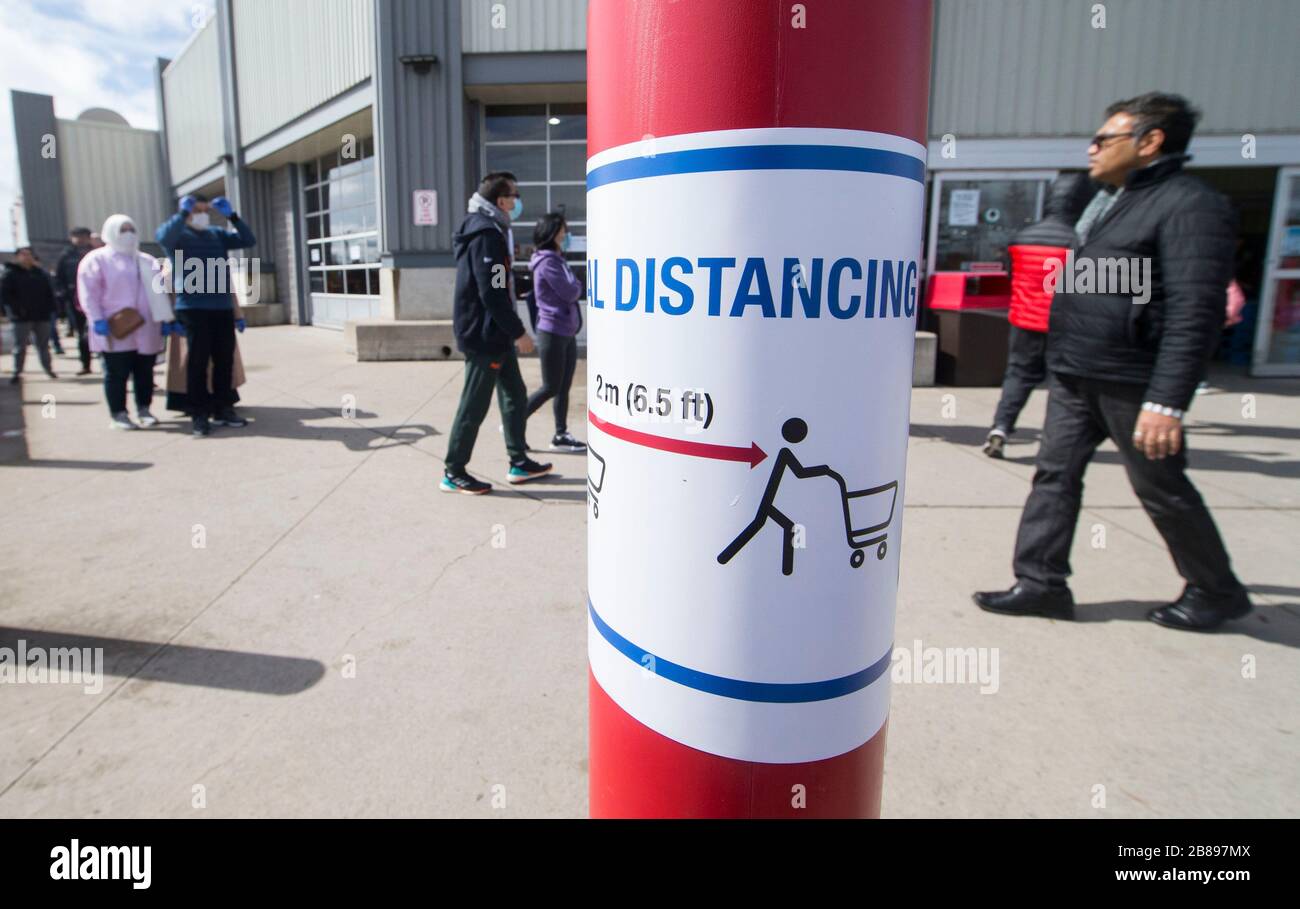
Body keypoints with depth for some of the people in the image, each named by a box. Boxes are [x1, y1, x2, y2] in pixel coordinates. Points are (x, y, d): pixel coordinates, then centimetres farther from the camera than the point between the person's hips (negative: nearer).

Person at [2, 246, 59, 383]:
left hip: (41, 316, 3)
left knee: (43, 345, 11)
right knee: (20, 346, 1)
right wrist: (16, 310, -17)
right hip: (22, 318, -3)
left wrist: (49, 308, 4)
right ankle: (17, 373, 7)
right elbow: (5, 295, -8)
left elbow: (49, 292, 15)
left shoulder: (40, 273, 11)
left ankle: (48, 368, 21)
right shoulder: (10, 274, -2)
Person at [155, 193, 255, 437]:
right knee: (198, 361, -3)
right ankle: (199, 414, 2)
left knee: (224, 361, 7)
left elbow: (248, 240, 12)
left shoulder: (217, 234, 16)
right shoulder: (178, 235, 2)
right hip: (193, 308, -5)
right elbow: (163, 237, -21)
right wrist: (183, 213, -15)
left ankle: (223, 409, 17)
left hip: (223, 308, 5)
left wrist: (231, 216, 3)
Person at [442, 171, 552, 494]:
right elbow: (491, 293, -23)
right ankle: (453, 473, 8)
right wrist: (518, 332, -19)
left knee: (515, 396, 15)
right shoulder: (486, 234, -17)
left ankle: (519, 462, 23)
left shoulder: (487, 229, 15)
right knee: (474, 406, -3)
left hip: (495, 334, 10)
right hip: (484, 334, -10)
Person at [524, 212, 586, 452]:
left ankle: (561, 435, 15)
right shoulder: (547, 261, -14)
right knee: (550, 388, -3)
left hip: (567, 332, 9)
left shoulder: (556, 258, 16)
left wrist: (574, 287, -6)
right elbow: (570, 292, -18)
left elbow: (571, 293, 14)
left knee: (564, 388, 9)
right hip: (552, 333, -9)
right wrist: (578, 285, 1)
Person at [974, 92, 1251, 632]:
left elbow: (1193, 315, -22)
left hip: (1130, 384, -8)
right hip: (1073, 376, 9)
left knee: (1161, 490, 5)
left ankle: (1216, 592, 26)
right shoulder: (1107, 202, 15)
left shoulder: (1190, 207, -14)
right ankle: (1040, 583, 13)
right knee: (1055, 475, 6)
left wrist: (1167, 402, -27)